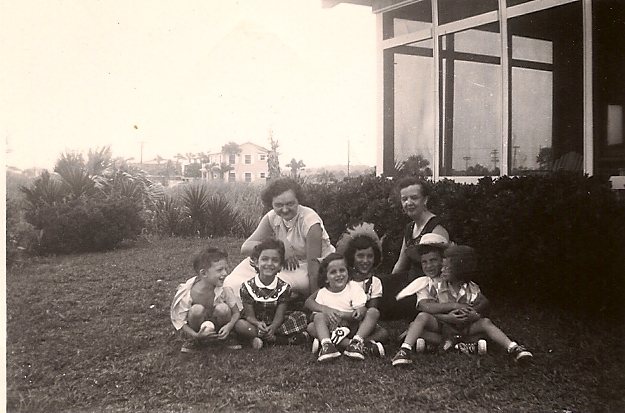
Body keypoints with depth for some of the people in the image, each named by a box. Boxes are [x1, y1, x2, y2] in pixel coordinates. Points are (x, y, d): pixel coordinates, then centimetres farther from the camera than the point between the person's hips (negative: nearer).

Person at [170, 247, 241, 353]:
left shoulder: (225, 289, -19)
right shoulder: (186, 293, -25)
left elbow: (236, 313, -9)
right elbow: (178, 321, -19)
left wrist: (229, 326, -30)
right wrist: (196, 335, -32)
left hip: (218, 327, 1)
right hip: (198, 331, -1)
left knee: (223, 309, -30)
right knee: (197, 309, -32)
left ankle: (224, 338, -1)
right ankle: (194, 341, -4)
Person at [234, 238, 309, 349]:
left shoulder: (284, 288, -7)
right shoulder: (247, 287, -10)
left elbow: (279, 316, -11)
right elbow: (250, 316, -12)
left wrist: (272, 327, -35)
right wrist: (258, 324, -36)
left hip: (274, 325, 2)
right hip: (256, 323, -2)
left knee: (301, 317, -21)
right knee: (239, 325, -33)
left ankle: (261, 338, -24)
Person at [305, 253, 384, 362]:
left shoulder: (354, 288, -3)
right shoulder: (322, 293, 2)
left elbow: (362, 309, -12)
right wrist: (324, 309, -24)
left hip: (351, 326, -1)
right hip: (331, 327, 1)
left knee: (372, 314, -24)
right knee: (311, 327, -26)